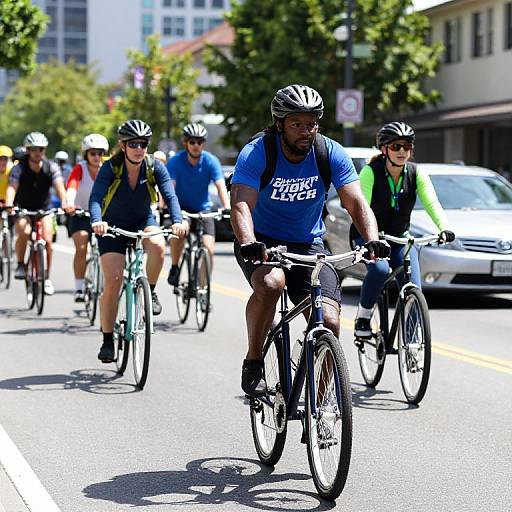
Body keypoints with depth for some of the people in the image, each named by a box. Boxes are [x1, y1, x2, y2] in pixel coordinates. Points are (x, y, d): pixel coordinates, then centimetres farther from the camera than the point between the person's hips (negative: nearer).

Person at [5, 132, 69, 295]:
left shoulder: (51, 167, -13)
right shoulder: (19, 168, -16)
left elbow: (59, 186, -27)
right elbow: (12, 187, -31)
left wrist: (64, 203, -47)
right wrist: (8, 205, -51)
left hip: (43, 209, 1)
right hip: (23, 209, -1)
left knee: (47, 240, -16)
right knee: (24, 232, -31)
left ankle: (46, 277, 1)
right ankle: (20, 266, -10)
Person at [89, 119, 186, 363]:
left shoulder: (155, 167, -14)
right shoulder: (110, 168, -19)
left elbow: (170, 196, -23)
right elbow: (96, 197, -31)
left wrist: (177, 221, -42)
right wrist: (96, 221, -52)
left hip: (143, 220, 1)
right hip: (114, 225, -1)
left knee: (158, 245, -34)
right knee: (113, 281, -12)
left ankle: (150, 291, -7)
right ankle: (107, 340, 0)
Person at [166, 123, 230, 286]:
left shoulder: (211, 161, -13)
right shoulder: (176, 161, -15)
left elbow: (221, 186, -23)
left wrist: (227, 209, -39)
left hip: (203, 209, 1)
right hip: (181, 208, -1)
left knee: (209, 249, -15)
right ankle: (174, 268, -11)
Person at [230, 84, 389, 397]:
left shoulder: (331, 154, -11)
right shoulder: (256, 154, -18)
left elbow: (357, 203, -17)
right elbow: (241, 205, -30)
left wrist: (373, 239, -37)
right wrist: (249, 243, -51)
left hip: (308, 245, 3)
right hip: (262, 241, -2)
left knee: (329, 322, -15)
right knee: (271, 283, -37)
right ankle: (253, 363, -15)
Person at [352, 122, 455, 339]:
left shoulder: (416, 173, -7)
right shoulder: (370, 172, -17)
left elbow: (432, 203, -18)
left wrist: (444, 229, -37)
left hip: (400, 238, 3)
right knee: (379, 269, -33)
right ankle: (362, 317, -11)